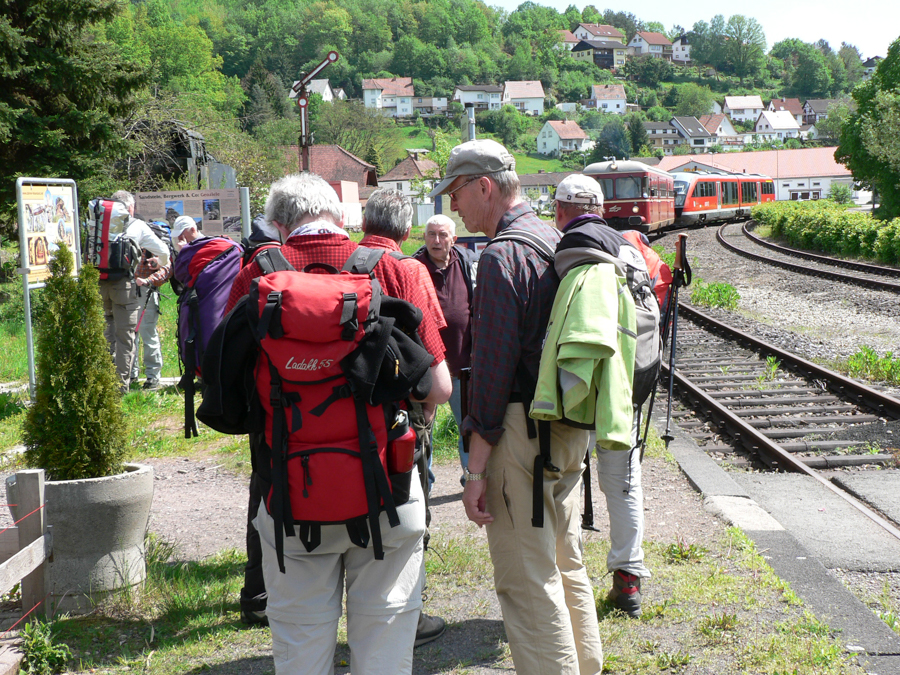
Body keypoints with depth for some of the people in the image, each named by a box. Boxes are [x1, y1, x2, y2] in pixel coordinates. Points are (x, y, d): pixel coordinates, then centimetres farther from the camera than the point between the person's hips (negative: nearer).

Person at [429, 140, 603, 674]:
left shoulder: (502, 256, -15)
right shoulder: (558, 241, 13)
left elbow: (493, 367, -18)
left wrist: (477, 468, -16)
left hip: (522, 429, -9)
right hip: (572, 425, 9)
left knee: (527, 580, -3)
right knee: (566, 563, 19)